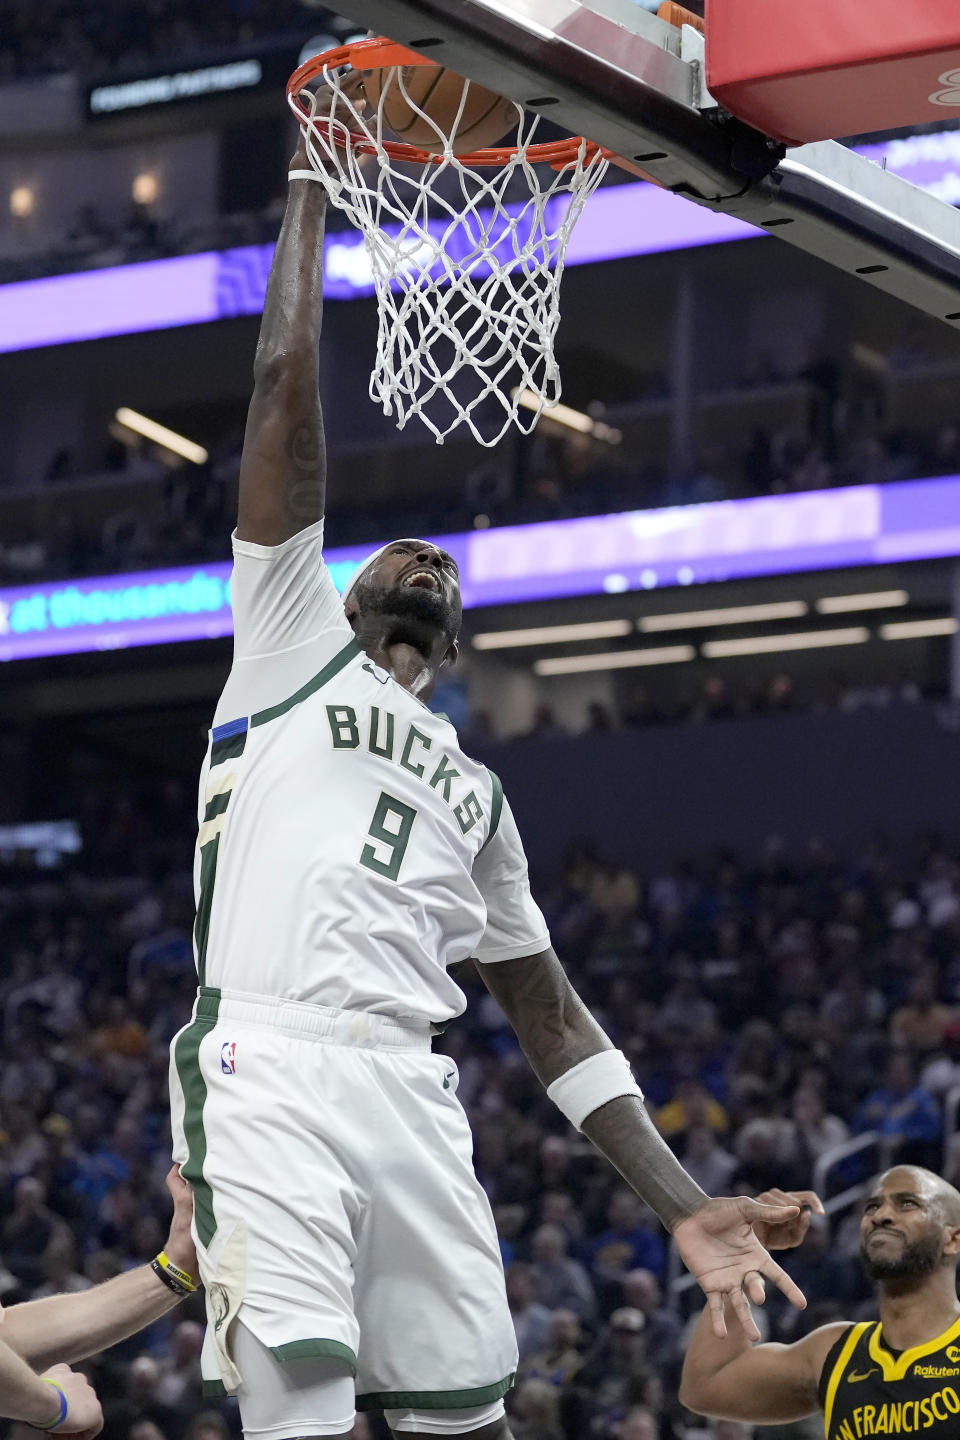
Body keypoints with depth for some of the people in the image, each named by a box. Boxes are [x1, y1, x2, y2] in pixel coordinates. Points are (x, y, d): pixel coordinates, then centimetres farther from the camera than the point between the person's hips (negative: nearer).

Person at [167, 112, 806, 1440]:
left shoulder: (477, 793, 30)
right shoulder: (292, 641, 19)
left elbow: (551, 1016, 26)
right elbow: (288, 386, 12)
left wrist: (680, 1203, 16)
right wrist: (310, 185, 16)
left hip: (409, 1094, 5)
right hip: (266, 1074, -5)